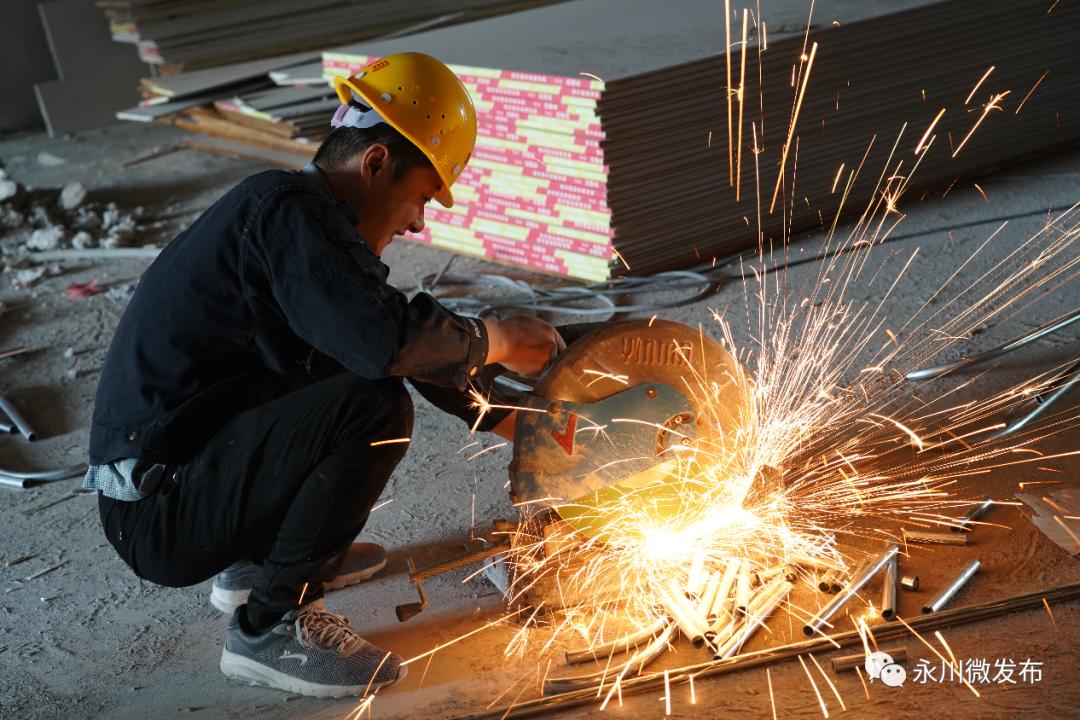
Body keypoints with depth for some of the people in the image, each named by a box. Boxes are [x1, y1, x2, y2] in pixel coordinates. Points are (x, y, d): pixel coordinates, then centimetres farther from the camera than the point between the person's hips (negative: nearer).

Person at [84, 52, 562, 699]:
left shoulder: (302, 216, 12)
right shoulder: (285, 210, -18)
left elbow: (386, 342, 20)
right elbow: (388, 340, -34)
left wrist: (514, 423, 20)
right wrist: (496, 340, -14)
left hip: (177, 479, 10)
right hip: (154, 510, -10)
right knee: (375, 407, -25)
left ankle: (255, 563, 19)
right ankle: (271, 626, -9)